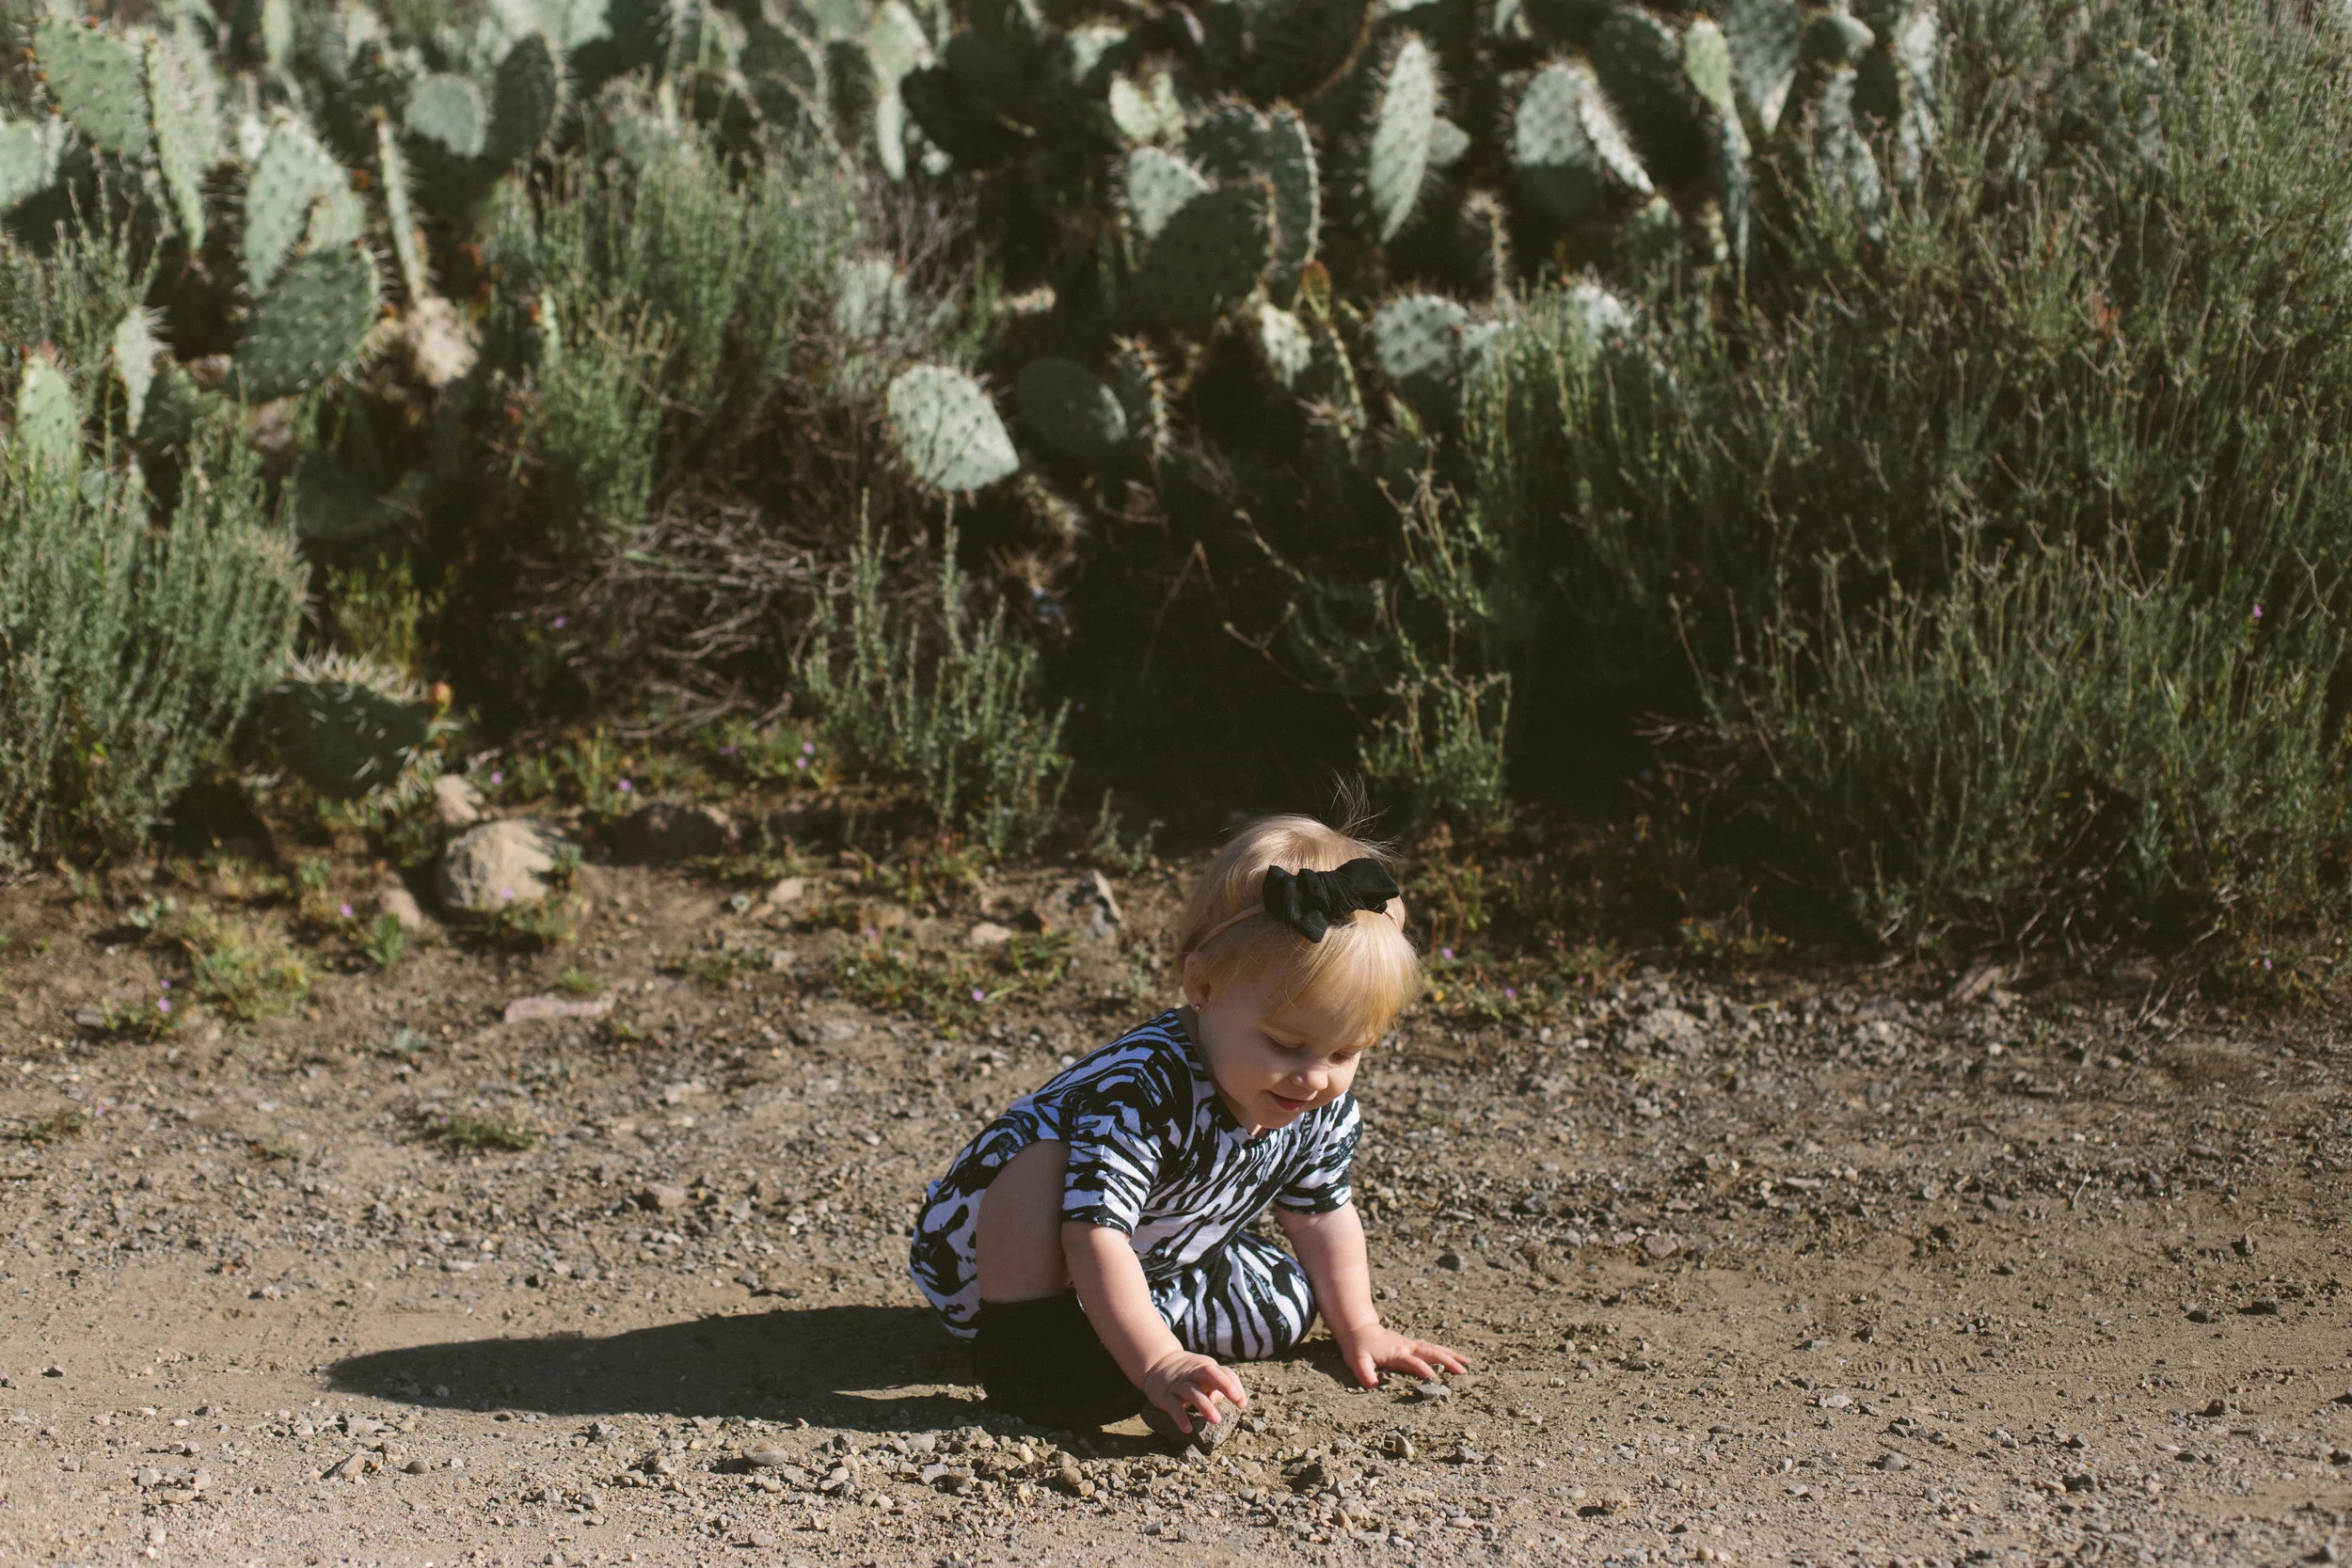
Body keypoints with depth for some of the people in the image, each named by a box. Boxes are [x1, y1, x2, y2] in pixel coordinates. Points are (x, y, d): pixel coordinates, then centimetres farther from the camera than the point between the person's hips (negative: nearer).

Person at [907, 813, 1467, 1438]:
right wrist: (1158, 1363, -49)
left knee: (1287, 1302, -5)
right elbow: (1095, 1236, -43)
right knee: (1040, 1155, -36)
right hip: (990, 1248, -7)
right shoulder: (1142, 1090, -38)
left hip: (1153, 1260, 8)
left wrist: (1359, 1328, 5)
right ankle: (1031, 1342, -35)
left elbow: (1323, 1212, 5)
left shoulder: (1324, 1107, -13)